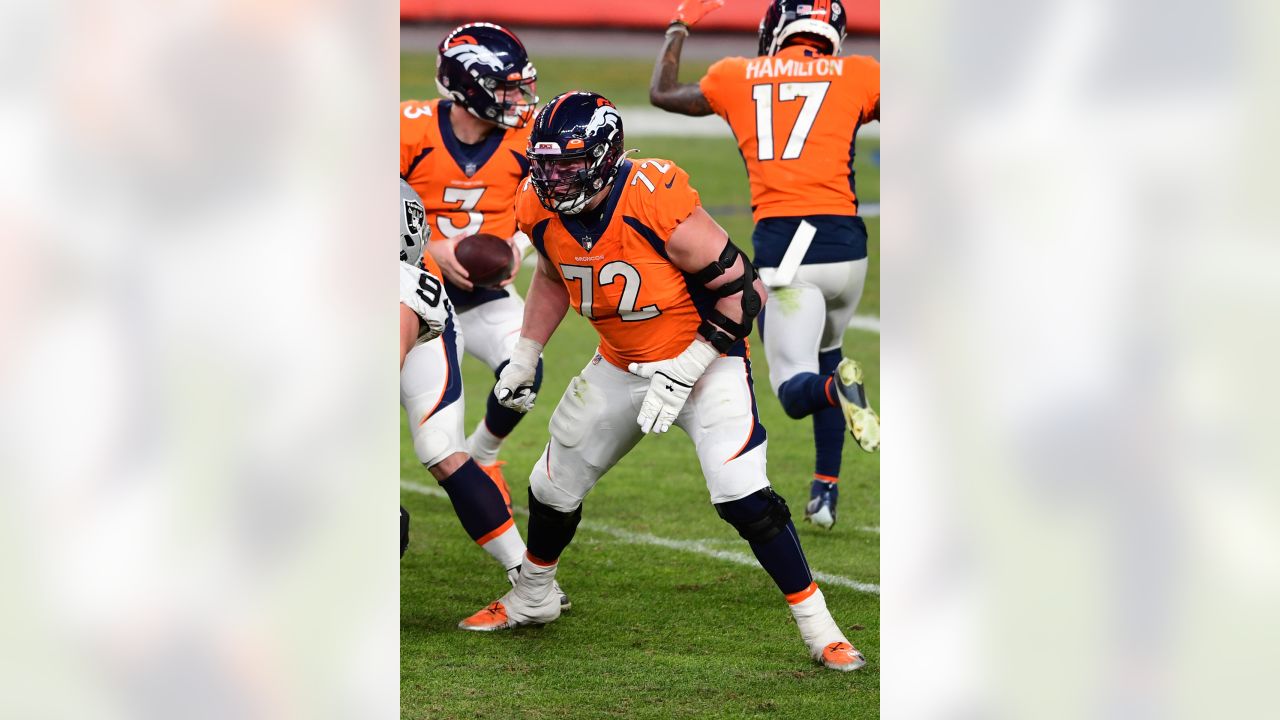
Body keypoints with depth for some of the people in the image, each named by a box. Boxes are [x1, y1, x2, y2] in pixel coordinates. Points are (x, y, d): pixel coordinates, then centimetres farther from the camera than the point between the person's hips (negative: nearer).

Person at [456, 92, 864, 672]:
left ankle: (816, 625, -8)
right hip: (623, 364, 7)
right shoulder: (541, 211, -12)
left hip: (704, 359, -7)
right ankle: (531, 599, 44)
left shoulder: (657, 204, -32)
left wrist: (682, 374, -24)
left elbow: (742, 290, -24)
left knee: (744, 500, -21)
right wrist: (524, 357, 11)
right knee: (554, 487, 16)